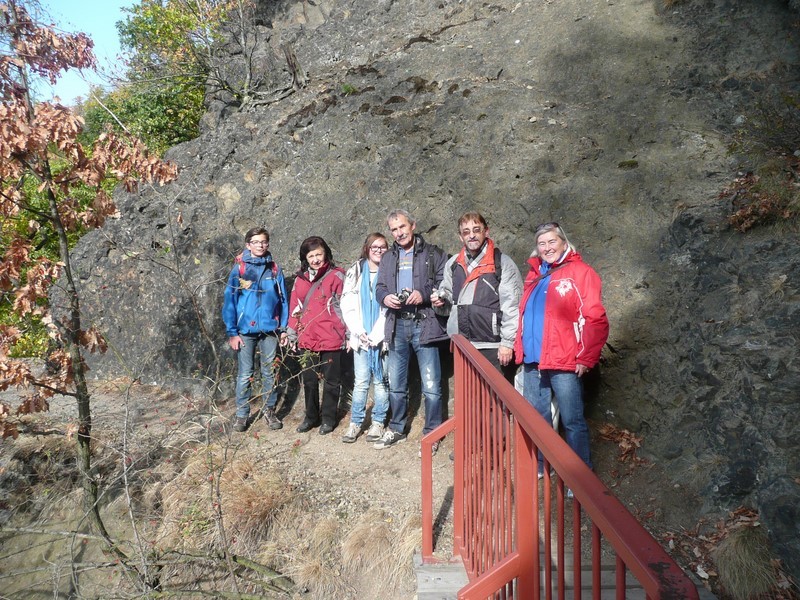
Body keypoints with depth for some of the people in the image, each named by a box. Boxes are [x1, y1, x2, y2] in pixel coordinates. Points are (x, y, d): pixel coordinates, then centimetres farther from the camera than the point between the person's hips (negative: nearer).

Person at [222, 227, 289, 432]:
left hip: (270, 330, 2)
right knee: (245, 374, 6)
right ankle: (241, 414, 18)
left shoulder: (274, 269, 4)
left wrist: (284, 328, 2)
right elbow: (229, 301, -4)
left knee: (269, 373, 10)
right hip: (245, 330, -2)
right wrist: (232, 332, -8)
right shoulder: (239, 269, -2)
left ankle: (270, 410, 24)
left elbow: (283, 300, 6)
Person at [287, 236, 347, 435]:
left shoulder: (336, 276, -6)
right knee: (309, 380, 15)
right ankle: (311, 417, 29)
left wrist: (348, 334, -10)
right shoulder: (301, 279, 10)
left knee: (331, 381, 9)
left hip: (331, 339, -5)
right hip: (307, 339, 5)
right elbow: (295, 308, 13)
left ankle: (328, 418, 22)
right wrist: (292, 334, 13)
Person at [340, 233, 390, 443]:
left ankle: (378, 422, 15)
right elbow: (347, 306, 5)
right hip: (361, 337, 1)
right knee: (361, 382, 2)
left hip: (381, 336, -1)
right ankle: (355, 422, 11)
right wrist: (359, 332, -6)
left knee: (380, 381, 4)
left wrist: (376, 336, -12)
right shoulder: (355, 272, 9)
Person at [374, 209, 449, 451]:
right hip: (397, 325, 5)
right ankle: (396, 429, 31)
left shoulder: (432, 253, 1)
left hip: (424, 324, -5)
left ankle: (432, 434, 12)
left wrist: (424, 294, -21)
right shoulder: (388, 258, 16)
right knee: (396, 385, 15)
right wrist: (385, 297, -7)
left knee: (431, 386, -2)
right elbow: (379, 287, 16)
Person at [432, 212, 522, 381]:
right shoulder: (453, 264, 14)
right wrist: (440, 301, 3)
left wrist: (507, 342, -12)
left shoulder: (502, 263, -4)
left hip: (494, 348, -5)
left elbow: (512, 307, -8)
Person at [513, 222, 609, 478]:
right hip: (532, 361, 7)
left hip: (564, 362, -7)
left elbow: (596, 320, -10)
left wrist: (586, 358, -13)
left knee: (572, 421, 0)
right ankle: (539, 466, 32)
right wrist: (520, 348, 11)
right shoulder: (534, 275, 15)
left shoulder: (579, 272, -5)